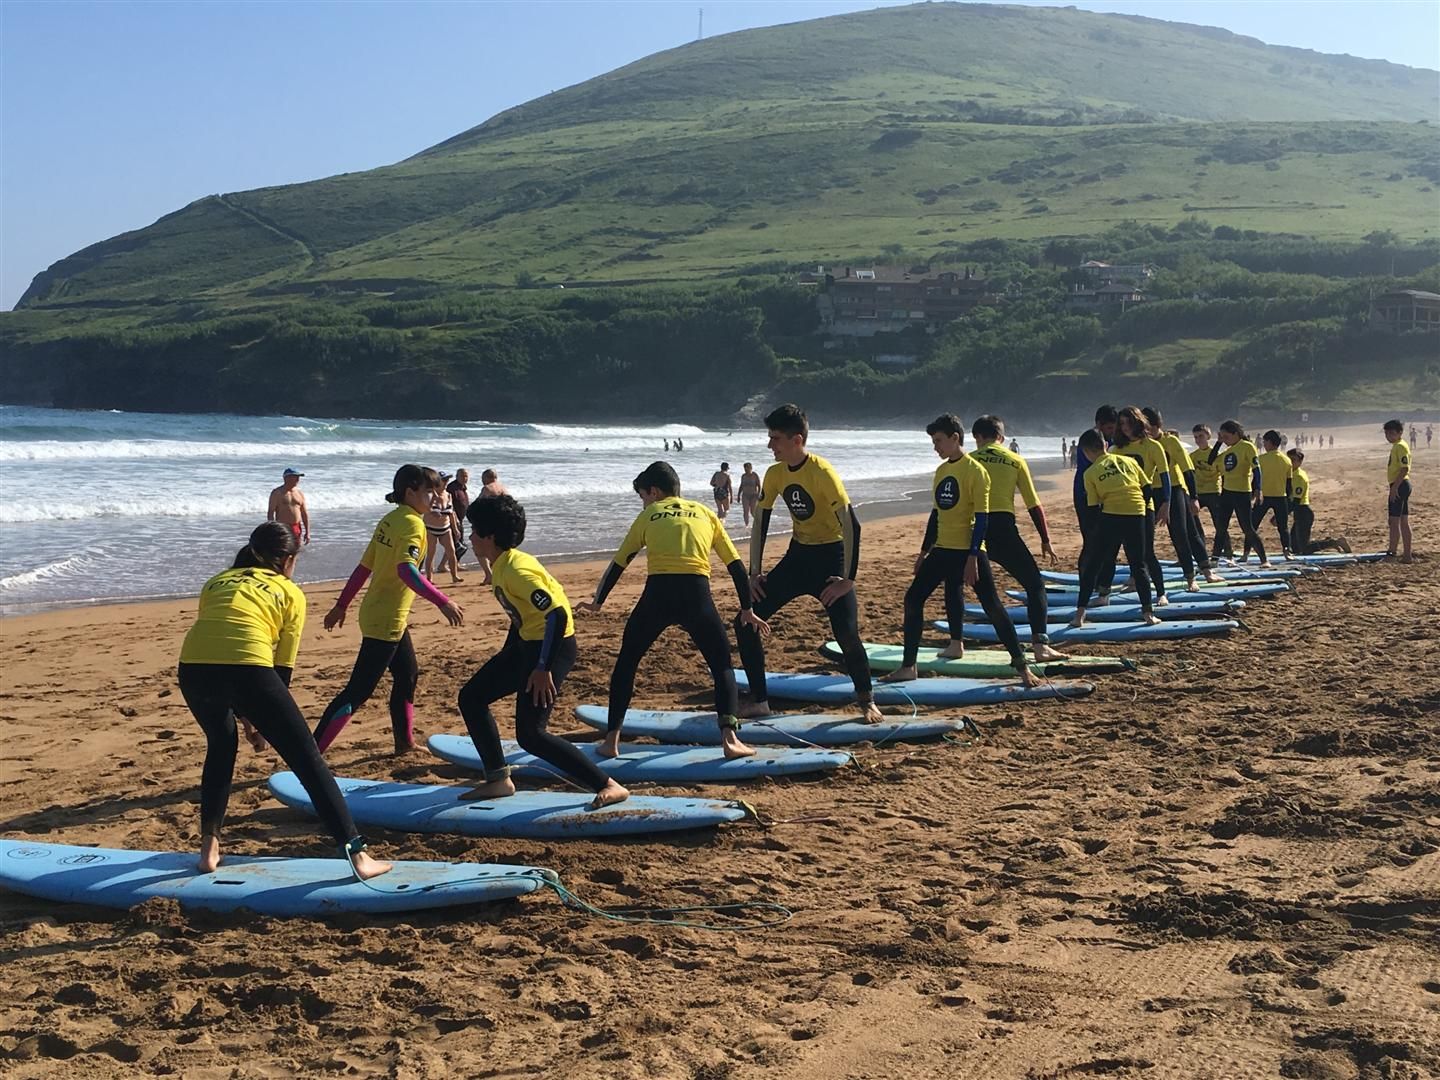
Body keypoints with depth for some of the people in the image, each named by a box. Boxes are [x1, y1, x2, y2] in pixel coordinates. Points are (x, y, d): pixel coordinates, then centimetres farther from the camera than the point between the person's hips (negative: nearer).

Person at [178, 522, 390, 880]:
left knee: (221, 745, 33)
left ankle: (208, 849, 32)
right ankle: (357, 854, 3)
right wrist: (267, 716, 30)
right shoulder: (290, 592, 21)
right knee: (308, 761, 6)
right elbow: (284, 665, 17)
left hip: (193, 668, 4)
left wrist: (247, 713, 37)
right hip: (247, 669, -4)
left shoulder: (217, 581, 32)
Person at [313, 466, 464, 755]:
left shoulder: (389, 520, 10)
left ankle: (405, 742, 32)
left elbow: (364, 567, 14)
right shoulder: (412, 524, -17)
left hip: (374, 612, 10)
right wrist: (443, 602, -38)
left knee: (408, 675, 22)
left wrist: (342, 605, 19)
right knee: (358, 692, -9)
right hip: (386, 621, -10)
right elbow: (406, 570, -33)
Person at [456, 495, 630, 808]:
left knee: (530, 735, -15)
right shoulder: (503, 566, 9)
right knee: (471, 697, 14)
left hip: (552, 646, -11)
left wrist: (543, 669, -29)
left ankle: (608, 786, -13)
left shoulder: (516, 570, -22)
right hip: (527, 643, 11)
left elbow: (557, 615, -30)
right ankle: (498, 780, 19)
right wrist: (505, 660, 27)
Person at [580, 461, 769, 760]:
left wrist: (597, 603, 36)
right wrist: (746, 610, 30)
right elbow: (736, 565, 23)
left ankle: (612, 740, 16)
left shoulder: (648, 516, 21)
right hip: (696, 593, 0)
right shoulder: (705, 513, 25)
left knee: (626, 662, 19)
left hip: (657, 594, 0)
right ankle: (730, 737, -4)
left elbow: (618, 564, 25)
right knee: (722, 665, 15)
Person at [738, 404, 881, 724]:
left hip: (830, 556, -6)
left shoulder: (822, 472, -22)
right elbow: (760, 523, 7)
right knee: (746, 622, -2)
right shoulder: (775, 474, -3)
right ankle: (758, 701, 10)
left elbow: (851, 524, -23)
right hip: (798, 554, 6)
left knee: (846, 634, -19)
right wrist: (755, 573, 2)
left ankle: (867, 701, 7)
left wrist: (848, 579, -25)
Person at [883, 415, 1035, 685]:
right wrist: (924, 551, 18)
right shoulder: (941, 470, 11)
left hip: (968, 551, -7)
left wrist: (972, 557, -20)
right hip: (941, 551, 8)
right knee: (913, 599, 4)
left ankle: (1021, 666, 3)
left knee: (993, 607, -6)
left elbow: (982, 518, -14)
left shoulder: (975, 471, -11)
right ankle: (907, 667, 11)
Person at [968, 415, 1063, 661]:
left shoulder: (969, 461, 10)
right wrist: (1045, 540, 14)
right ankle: (1040, 645, -7)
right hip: (1004, 530, -1)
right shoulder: (1016, 461, 11)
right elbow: (1033, 504, 9)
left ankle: (955, 643, 16)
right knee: (1035, 584, 7)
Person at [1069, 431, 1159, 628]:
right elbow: (1148, 490, 11)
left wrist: (1093, 529, 17)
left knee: (1092, 566, 10)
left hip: (1110, 517, -2)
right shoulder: (1129, 461, 14)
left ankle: (1080, 614, 7)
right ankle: (1148, 612, 11)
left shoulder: (1091, 473, 7)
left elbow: (1093, 507, 4)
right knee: (1139, 565, 15)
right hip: (1136, 515, 2)